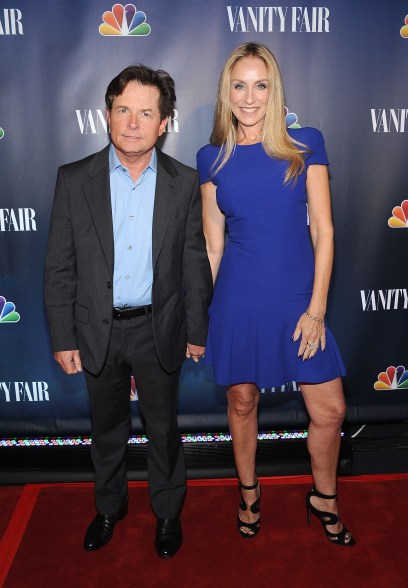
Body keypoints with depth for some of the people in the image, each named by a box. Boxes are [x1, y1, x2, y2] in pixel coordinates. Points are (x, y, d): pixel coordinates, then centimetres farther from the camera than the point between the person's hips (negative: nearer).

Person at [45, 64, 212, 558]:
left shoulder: (184, 183, -5)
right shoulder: (74, 180, -6)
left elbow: (195, 263, -1)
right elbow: (59, 268, -3)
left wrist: (196, 330, 1)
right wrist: (63, 339, -4)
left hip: (159, 330, 0)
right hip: (98, 331, 1)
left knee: (163, 428, 16)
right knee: (107, 428, 20)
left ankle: (167, 511, 41)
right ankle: (109, 506, 45)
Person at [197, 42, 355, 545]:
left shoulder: (306, 145, 0)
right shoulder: (212, 158, 3)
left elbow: (322, 231, -2)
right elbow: (212, 242, 5)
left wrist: (316, 309, -7)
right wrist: (198, 313, 6)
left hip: (298, 299, 0)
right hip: (238, 299, 0)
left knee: (330, 411, 5)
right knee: (242, 401, 14)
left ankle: (324, 498, 34)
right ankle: (249, 492, 40)